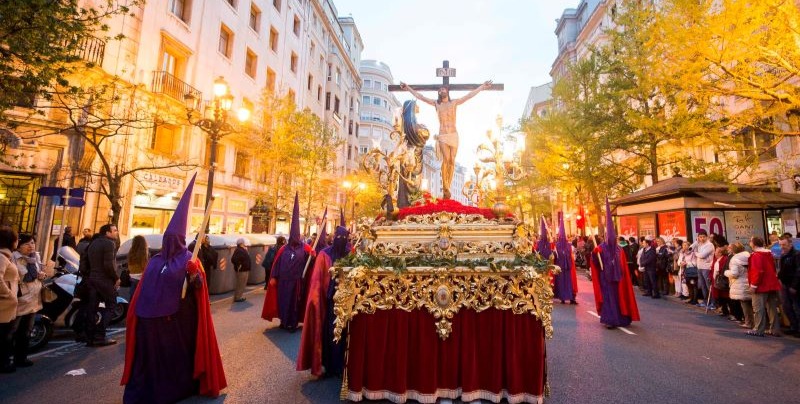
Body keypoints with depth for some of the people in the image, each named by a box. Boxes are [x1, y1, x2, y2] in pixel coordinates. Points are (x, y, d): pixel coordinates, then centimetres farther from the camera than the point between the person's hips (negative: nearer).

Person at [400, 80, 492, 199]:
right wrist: (408, 88, 10)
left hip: (454, 135, 2)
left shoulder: (454, 102, 10)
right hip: (442, 135, -1)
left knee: (452, 161, -2)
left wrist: (482, 86, 6)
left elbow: (470, 95, 9)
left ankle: (447, 188, 4)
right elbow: (420, 96, 11)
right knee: (446, 159, -18)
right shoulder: (436, 103, 11)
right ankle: (445, 187, -14)